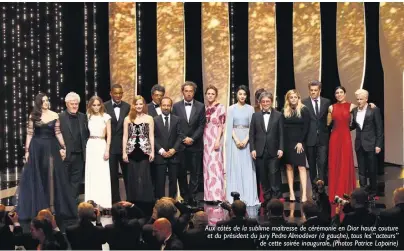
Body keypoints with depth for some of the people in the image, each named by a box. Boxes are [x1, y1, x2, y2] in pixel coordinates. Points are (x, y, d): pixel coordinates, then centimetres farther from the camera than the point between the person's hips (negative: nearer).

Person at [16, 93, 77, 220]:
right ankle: (37, 207, 15)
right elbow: (29, 134, 2)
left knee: (53, 176, 2)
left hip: (51, 148, 0)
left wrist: (63, 147, -9)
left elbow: (58, 133, 1)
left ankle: (53, 205, 11)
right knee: (36, 177, 5)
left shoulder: (55, 116, 3)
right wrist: (27, 150, -3)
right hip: (37, 148, 0)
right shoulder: (33, 116, 2)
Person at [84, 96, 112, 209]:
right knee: (91, 174, 4)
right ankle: (92, 202, 9)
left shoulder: (106, 117, 0)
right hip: (90, 145, 3)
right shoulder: (88, 117, 10)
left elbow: (109, 135, -1)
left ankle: (104, 202, -1)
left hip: (101, 145, -3)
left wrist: (107, 150, -8)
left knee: (102, 175, -5)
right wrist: (84, 147, 3)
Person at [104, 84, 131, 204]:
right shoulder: (104, 107, -2)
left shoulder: (127, 107, 2)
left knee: (128, 174, 6)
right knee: (113, 175, 7)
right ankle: (115, 201, 15)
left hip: (125, 145, 1)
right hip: (111, 146, -1)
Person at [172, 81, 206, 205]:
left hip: (195, 145, 0)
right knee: (181, 173, 2)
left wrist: (192, 139, -10)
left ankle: (192, 197, 7)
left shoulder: (200, 106, 4)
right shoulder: (176, 106, 5)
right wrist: (183, 139, -7)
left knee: (195, 173, 1)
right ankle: (185, 197, 11)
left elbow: (201, 125, 0)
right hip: (180, 144, 0)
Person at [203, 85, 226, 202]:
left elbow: (221, 125, -9)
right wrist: (201, 140, 8)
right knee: (207, 166, 8)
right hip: (205, 139, 6)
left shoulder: (220, 107, -5)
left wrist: (218, 140, -17)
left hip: (215, 139, -6)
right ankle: (208, 195, 14)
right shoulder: (204, 108, 11)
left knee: (215, 165, -9)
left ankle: (216, 195, -8)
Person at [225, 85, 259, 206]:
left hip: (247, 140, 0)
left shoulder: (250, 109, 7)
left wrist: (246, 140, -11)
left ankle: (249, 197, 1)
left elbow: (252, 126, 2)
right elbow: (229, 126, 0)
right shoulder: (231, 109, 6)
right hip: (234, 140, 0)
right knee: (235, 167, -1)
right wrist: (236, 140, -12)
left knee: (247, 168, -1)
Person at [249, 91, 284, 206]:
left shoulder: (278, 115, 6)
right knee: (263, 176, 3)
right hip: (260, 151, 2)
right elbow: (252, 134, 8)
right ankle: (267, 198, 10)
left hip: (273, 151, -2)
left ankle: (276, 197, -1)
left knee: (274, 174, -6)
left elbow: (281, 134, 2)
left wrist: (281, 148, -6)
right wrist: (253, 149, -1)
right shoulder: (255, 116, 11)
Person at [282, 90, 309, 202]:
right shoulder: (284, 111, 7)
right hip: (287, 142, 3)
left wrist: (300, 142, -12)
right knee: (289, 167, 5)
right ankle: (291, 192, 9)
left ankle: (304, 194, -12)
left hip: (298, 142, -3)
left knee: (301, 167, -8)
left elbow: (306, 127, -5)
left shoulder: (304, 110, -1)